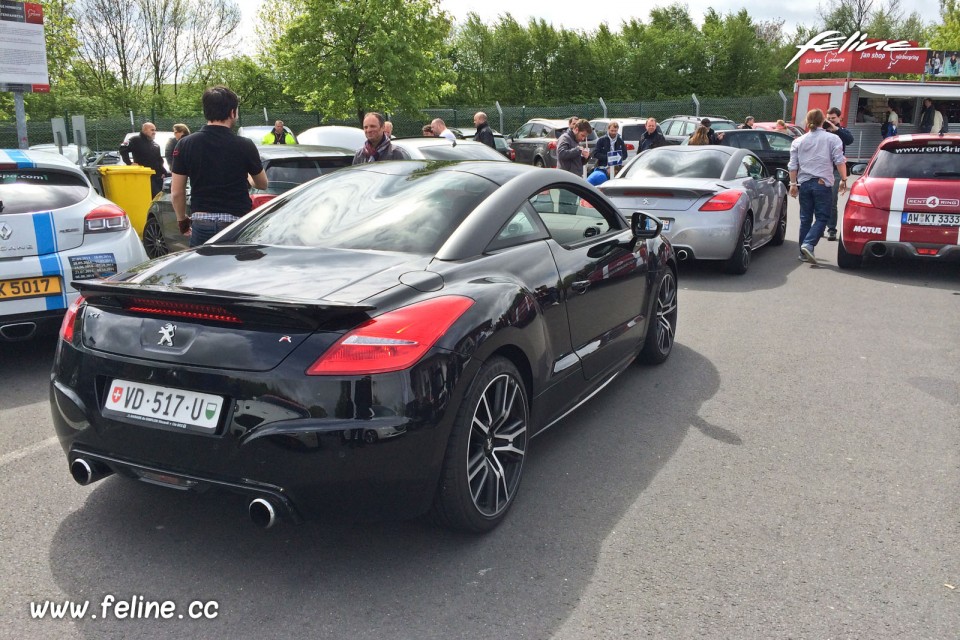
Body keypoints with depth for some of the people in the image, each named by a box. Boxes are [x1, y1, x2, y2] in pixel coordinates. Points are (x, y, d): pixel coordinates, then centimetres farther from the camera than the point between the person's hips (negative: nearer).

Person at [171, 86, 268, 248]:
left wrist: (182, 219, 19)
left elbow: (176, 192, 2)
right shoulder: (244, 145, -7)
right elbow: (262, 184, 10)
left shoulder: (185, 145, -2)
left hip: (202, 223, 2)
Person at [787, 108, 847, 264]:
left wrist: (793, 183, 15)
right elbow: (839, 161, -4)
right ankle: (808, 244, -20)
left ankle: (803, 252, 11)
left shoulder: (798, 141, 10)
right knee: (822, 217, 1)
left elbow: (792, 165, 9)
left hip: (804, 183, 3)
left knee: (805, 218, 10)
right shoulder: (832, 139, 2)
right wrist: (843, 179, 2)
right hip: (822, 183, -3)